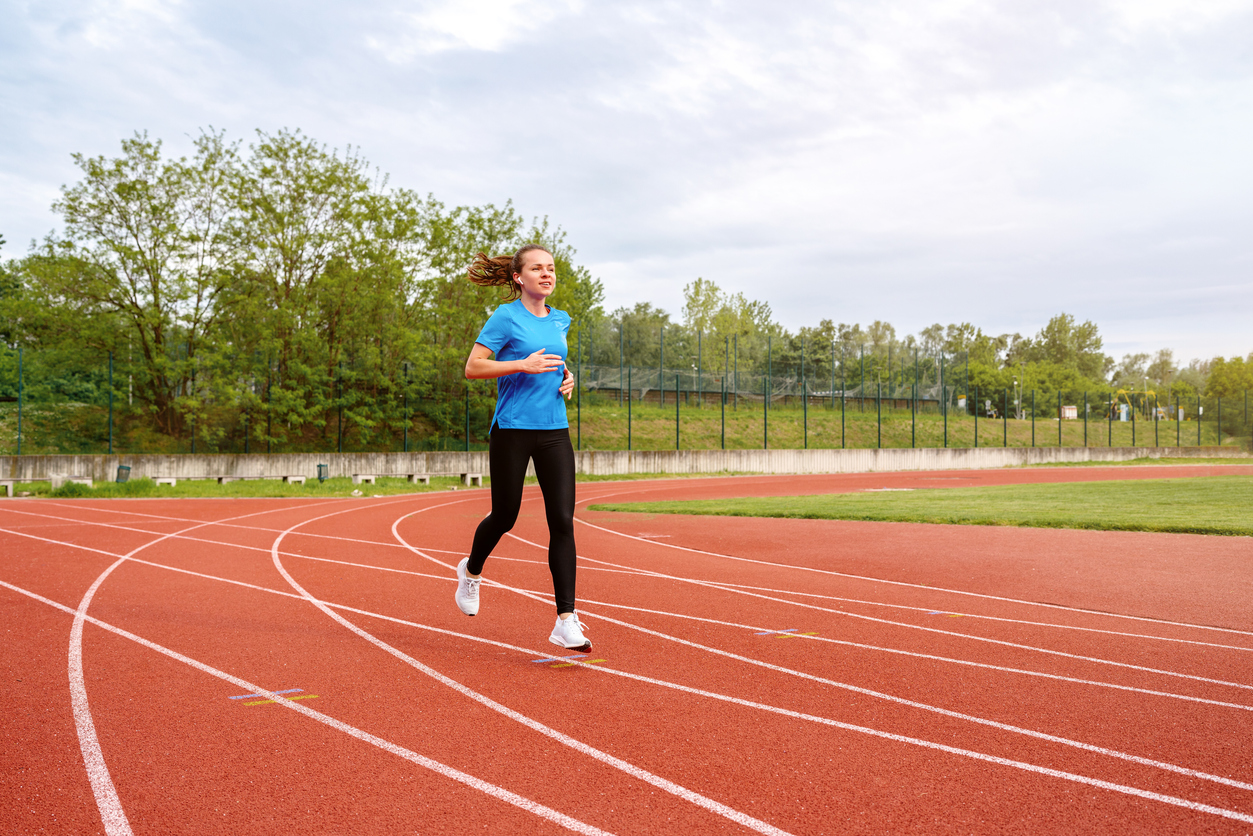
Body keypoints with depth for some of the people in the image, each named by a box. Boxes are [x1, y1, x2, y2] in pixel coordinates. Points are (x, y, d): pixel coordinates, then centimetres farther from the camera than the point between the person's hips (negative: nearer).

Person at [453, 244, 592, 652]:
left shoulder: (560, 321, 12)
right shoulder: (506, 317, -6)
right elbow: (472, 368, -10)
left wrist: (566, 378, 7)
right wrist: (523, 365, -21)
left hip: (554, 431, 5)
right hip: (512, 430, -4)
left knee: (563, 521, -6)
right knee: (505, 516, 9)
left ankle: (566, 620, -5)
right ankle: (471, 571, 42)